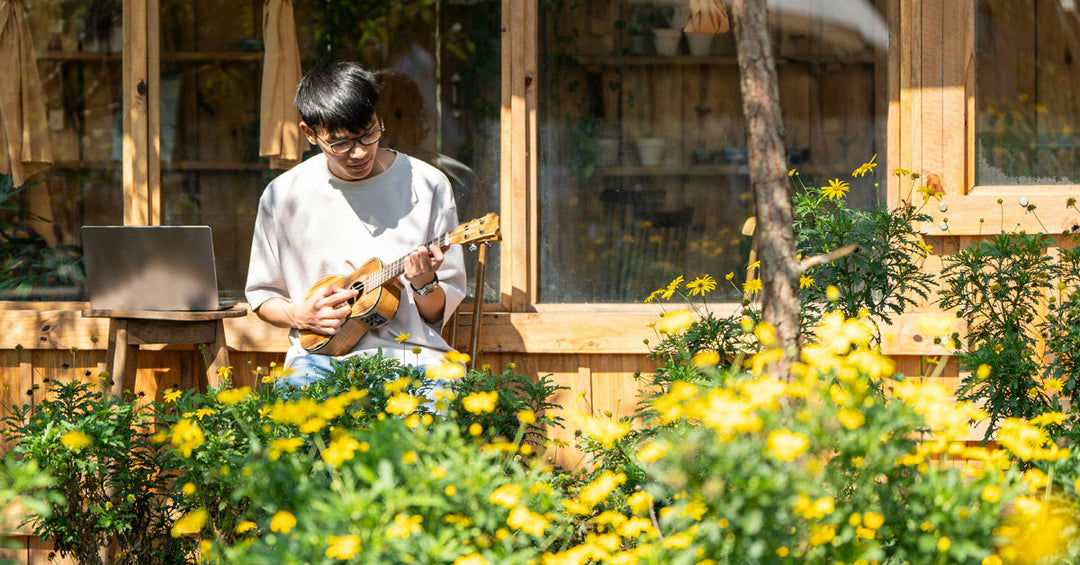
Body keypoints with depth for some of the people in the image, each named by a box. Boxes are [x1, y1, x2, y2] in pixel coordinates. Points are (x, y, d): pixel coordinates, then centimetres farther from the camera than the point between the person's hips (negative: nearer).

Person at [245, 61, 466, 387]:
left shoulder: (427, 186, 3)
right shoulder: (282, 196, 5)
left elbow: (440, 313, 8)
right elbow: (262, 296, 17)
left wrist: (425, 284, -14)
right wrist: (299, 315, -4)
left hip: (411, 352, 0)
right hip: (321, 356, 0)